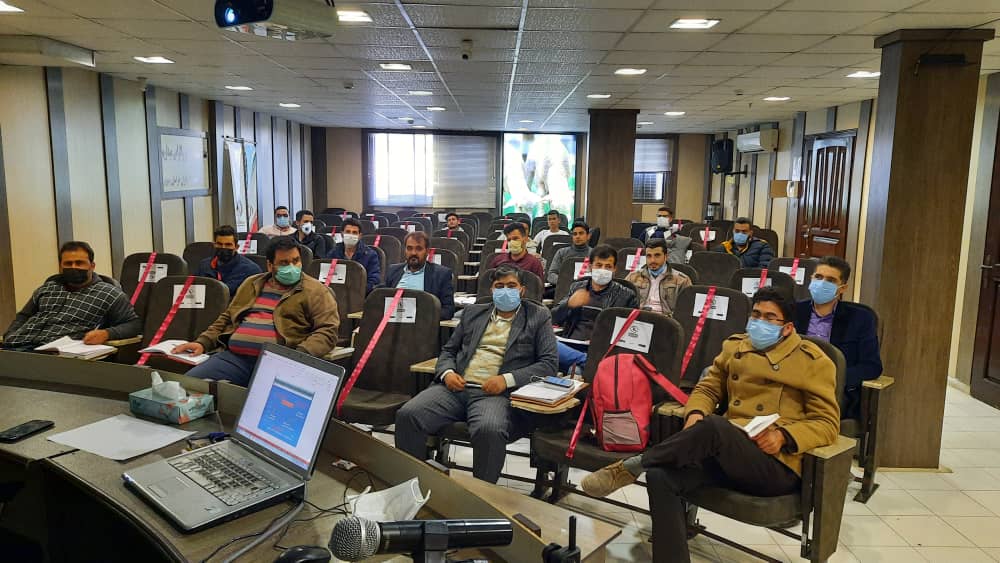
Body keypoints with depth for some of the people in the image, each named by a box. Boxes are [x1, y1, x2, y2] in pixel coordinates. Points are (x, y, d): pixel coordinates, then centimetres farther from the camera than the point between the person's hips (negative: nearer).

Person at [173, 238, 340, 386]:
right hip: (233, 357, 5)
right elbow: (227, 318, 32)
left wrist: (299, 356, -19)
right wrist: (203, 343, 17)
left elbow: (327, 330, -3)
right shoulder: (251, 283, 25)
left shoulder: (315, 291, 7)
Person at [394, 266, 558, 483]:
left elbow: (549, 363, 2)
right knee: (407, 415, -21)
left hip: (497, 394, -4)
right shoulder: (473, 312, 23)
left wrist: (507, 379, -12)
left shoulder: (538, 317, 12)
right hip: (456, 387, 4)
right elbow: (448, 350, 25)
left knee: (489, 430, -37)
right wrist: (447, 372, 0)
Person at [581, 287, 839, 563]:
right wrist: (695, 414, -1)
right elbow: (707, 388, 23)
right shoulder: (734, 346, 19)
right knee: (661, 476, -27)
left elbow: (827, 423, 3)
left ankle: (632, 466, -20)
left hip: (776, 464, -5)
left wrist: (783, 436, -17)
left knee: (713, 426, -37)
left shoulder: (813, 361, 4)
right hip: (725, 453, 5)